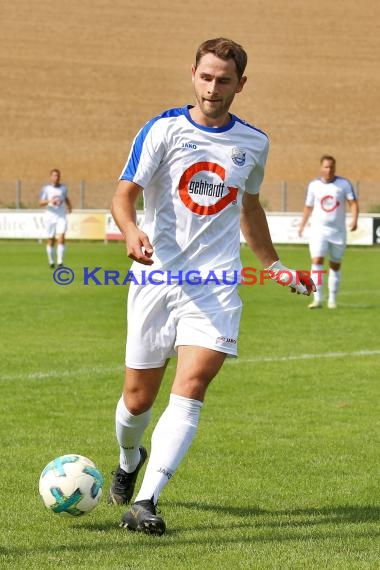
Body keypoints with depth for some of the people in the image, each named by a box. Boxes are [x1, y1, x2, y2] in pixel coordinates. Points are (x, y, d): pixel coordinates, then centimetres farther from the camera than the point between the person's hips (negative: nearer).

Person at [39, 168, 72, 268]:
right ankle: (51, 261, 23)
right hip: (50, 216, -1)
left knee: (61, 238, -14)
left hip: (61, 216, 1)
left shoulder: (63, 188, 9)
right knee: (51, 240, 6)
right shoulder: (46, 189, -1)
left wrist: (69, 206, 8)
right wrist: (49, 201, -23)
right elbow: (41, 203, -5)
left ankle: (60, 262, -15)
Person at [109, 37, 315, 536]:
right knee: (138, 396, 6)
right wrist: (131, 231, -30)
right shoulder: (163, 130, -1)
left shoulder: (254, 143, 9)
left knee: (191, 387, -18)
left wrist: (274, 265, 33)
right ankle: (129, 461, 40)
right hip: (156, 277, -1)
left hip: (216, 284, 1)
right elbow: (124, 194, -9)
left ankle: (144, 503, -19)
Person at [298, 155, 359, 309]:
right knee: (317, 261, -16)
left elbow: (353, 202, -7)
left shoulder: (344, 184, -1)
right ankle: (318, 299, -19)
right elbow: (308, 206, 16)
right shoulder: (314, 185, 4)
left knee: (335, 266, 8)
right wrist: (302, 224, 14)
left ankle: (332, 300, 20)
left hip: (338, 231, 0)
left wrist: (354, 219, -23)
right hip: (318, 229, 0)